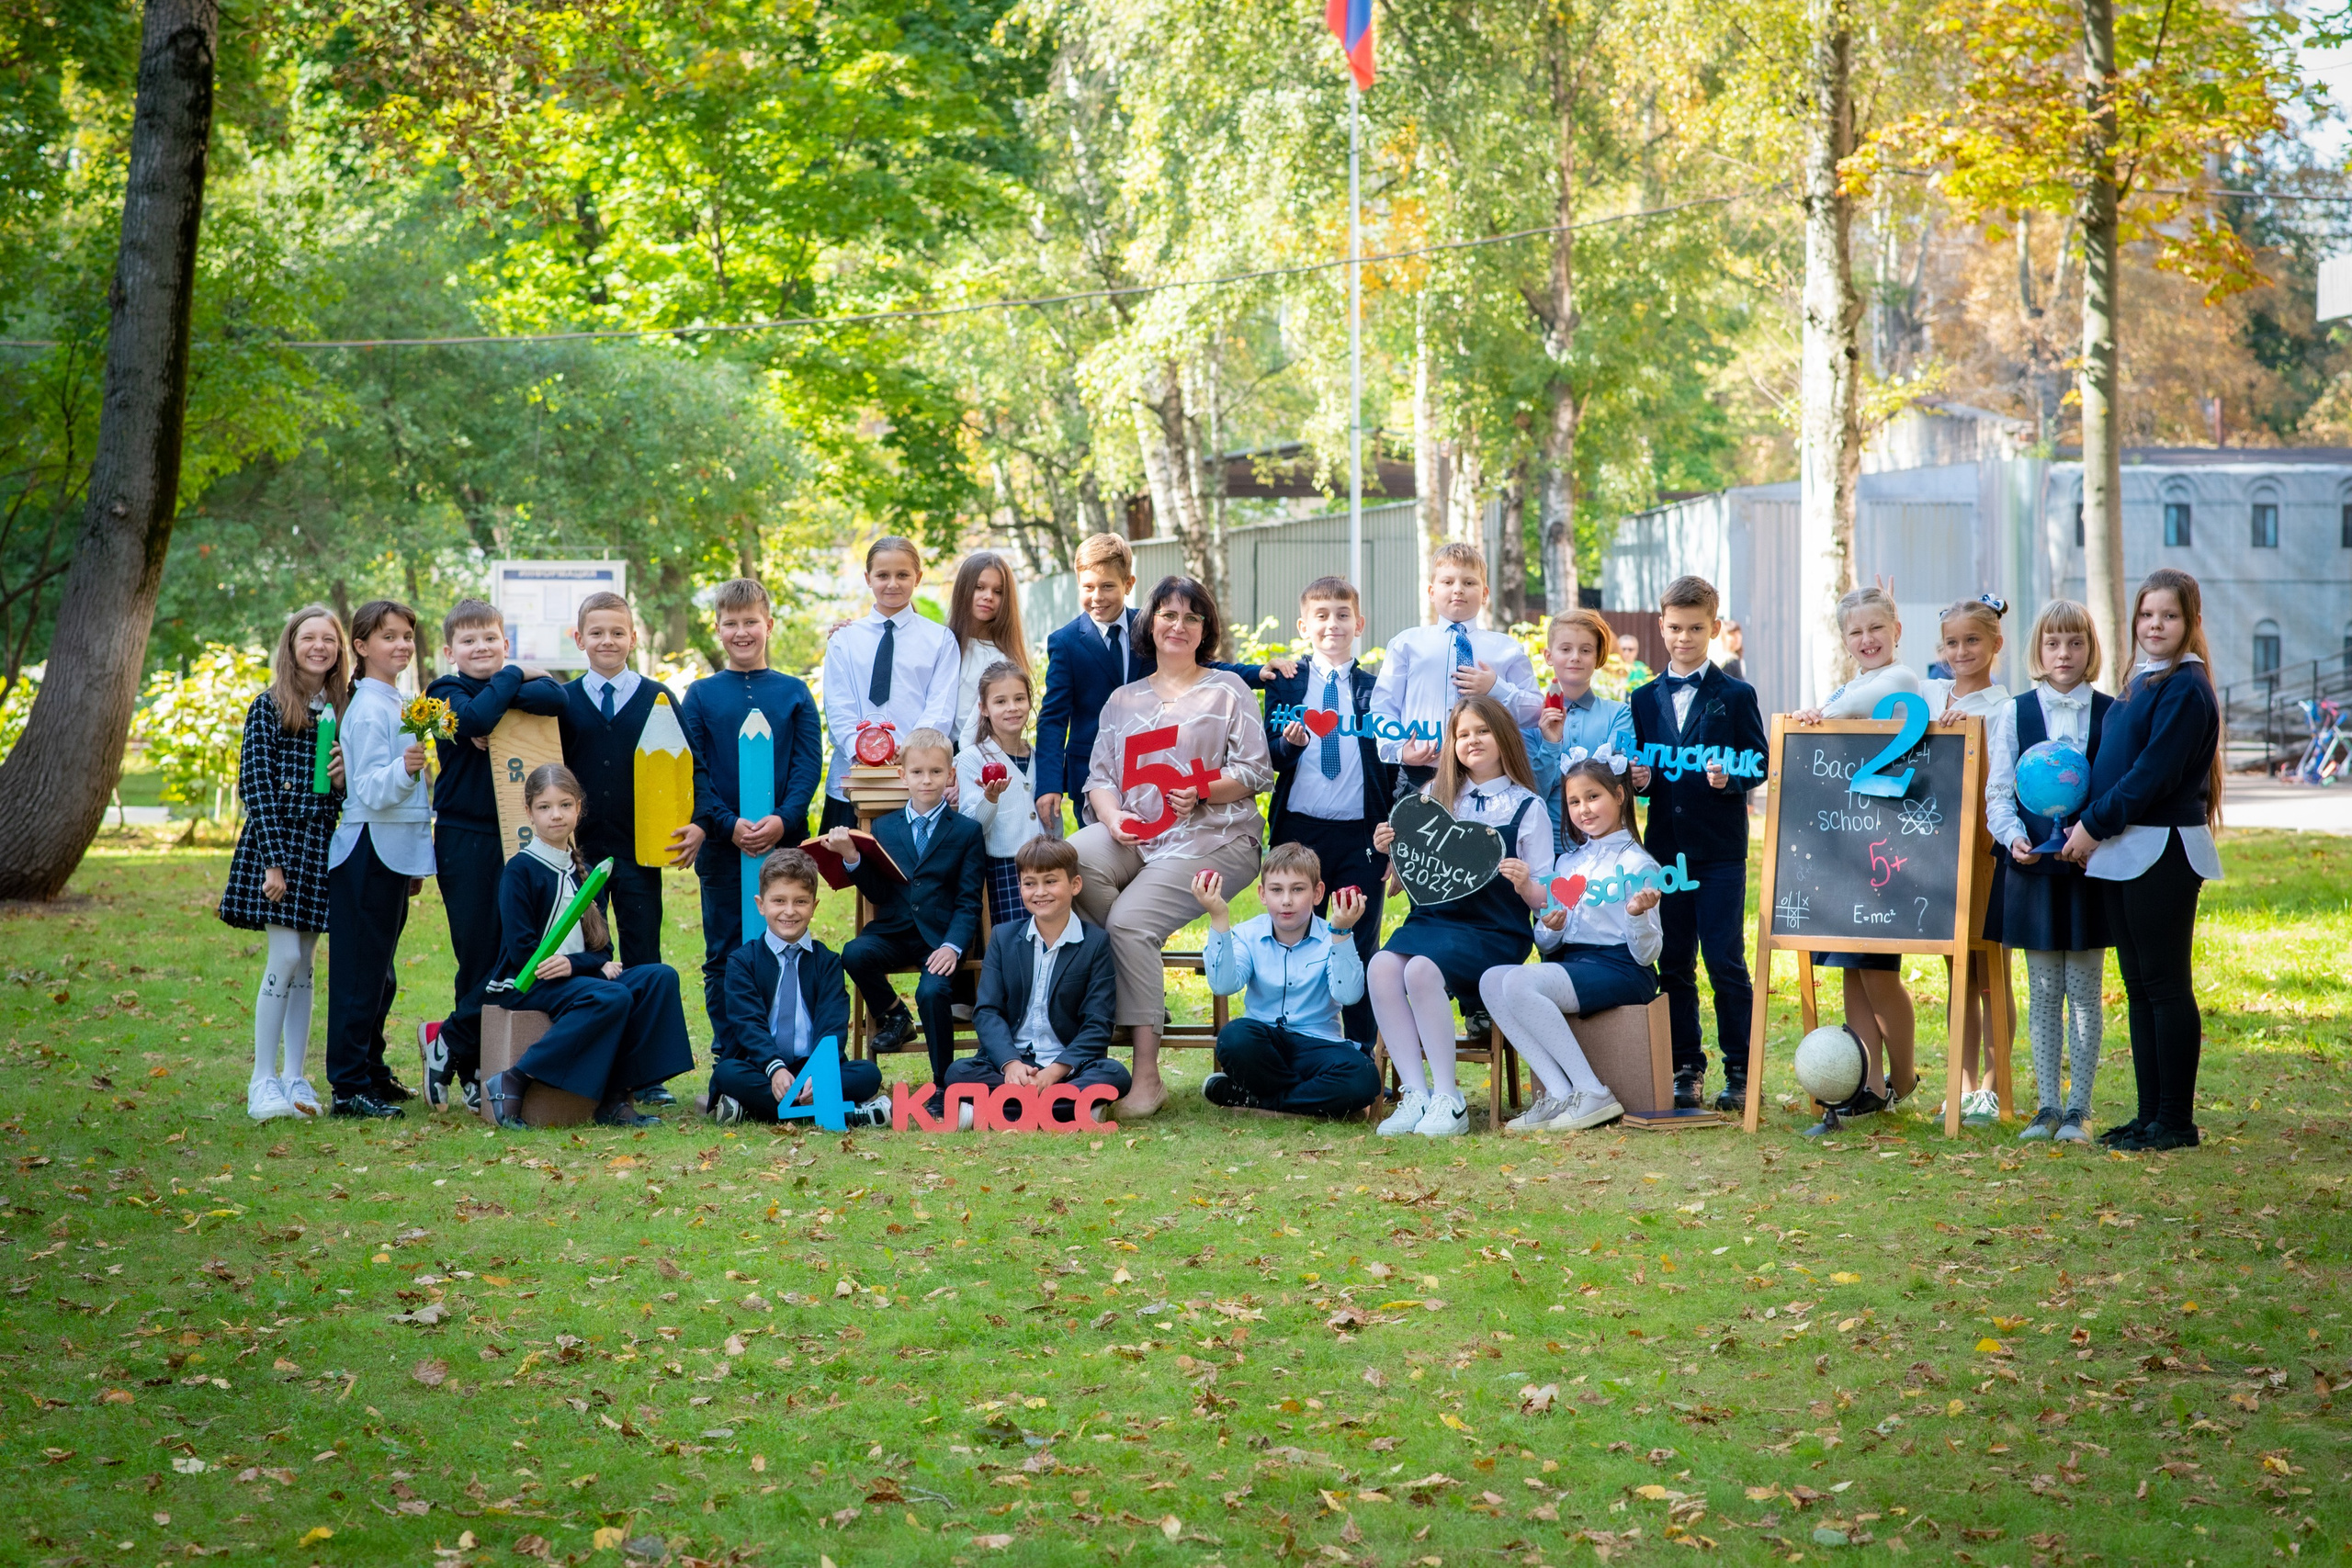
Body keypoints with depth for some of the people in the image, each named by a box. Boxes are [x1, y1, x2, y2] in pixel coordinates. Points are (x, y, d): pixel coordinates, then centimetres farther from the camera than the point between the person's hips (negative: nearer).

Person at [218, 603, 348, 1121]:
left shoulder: (346, 708, 10)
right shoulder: (269, 707, -3)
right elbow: (256, 784, -8)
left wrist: (348, 774, -9)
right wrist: (275, 860, -14)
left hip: (324, 845, 4)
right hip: (276, 840, -4)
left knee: (303, 964, 8)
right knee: (285, 958, -10)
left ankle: (295, 1078, 12)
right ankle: (263, 1080, -3)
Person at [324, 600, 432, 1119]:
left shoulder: (396, 704, 15)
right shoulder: (368, 710, -13)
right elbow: (369, 790, -20)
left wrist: (414, 864, 25)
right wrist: (403, 768, -39)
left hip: (396, 854, 9)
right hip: (369, 851, -9)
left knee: (380, 974, 15)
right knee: (360, 973, -7)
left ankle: (372, 1072, 23)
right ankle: (349, 1086, -6)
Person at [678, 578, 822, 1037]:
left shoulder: (794, 693, 8)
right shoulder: (700, 695, 6)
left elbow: (809, 764, 1)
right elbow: (692, 772, 0)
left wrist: (784, 820, -14)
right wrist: (730, 826, -13)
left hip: (785, 841, 0)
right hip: (721, 845, 0)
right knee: (723, 957, 3)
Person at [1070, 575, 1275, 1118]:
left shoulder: (1227, 690, 12)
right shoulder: (1124, 700, 23)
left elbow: (1256, 772, 3)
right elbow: (1099, 775, 15)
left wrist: (1203, 791, -14)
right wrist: (1112, 816, -8)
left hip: (1210, 836, -4)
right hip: (1133, 835, 4)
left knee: (1130, 920, -28)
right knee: (1070, 859, -32)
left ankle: (1146, 1077, -25)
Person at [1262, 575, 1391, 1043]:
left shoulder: (1376, 689, 7)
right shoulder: (1285, 685, 8)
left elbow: (1392, 768, 8)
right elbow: (1270, 759, 5)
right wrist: (1290, 744, -18)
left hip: (1363, 838, 0)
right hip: (1300, 832, 0)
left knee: (1361, 948, 3)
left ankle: (1361, 1053, 9)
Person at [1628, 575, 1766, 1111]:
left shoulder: (1735, 696, 2)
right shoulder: (1645, 699, 12)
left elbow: (1758, 764, 0)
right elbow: (1638, 767, 16)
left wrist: (1730, 778, -19)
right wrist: (1638, 778, -6)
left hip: (1721, 849, -4)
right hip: (1665, 845, 4)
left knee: (1725, 961, -5)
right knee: (1674, 964, 7)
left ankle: (1739, 1072, 2)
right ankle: (1686, 1068, 15)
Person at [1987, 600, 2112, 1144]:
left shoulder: (2110, 714, 2)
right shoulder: (2016, 714, 4)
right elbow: (1998, 792, 5)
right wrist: (2013, 835, -13)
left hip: (2090, 869, -1)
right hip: (2034, 868, 1)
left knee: (2084, 992, 3)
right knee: (2043, 993, 6)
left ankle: (2078, 1109, 9)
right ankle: (2047, 1108, 12)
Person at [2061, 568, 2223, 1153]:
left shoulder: (2184, 689, -12)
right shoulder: (2142, 684, 17)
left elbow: (2152, 774, -19)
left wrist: (2095, 825, -14)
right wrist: (2089, 826, 6)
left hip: (2163, 854, -9)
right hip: (2123, 852, 9)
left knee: (2166, 986, -5)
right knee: (2139, 988, 12)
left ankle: (2176, 1122, 1)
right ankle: (2151, 1114, 17)